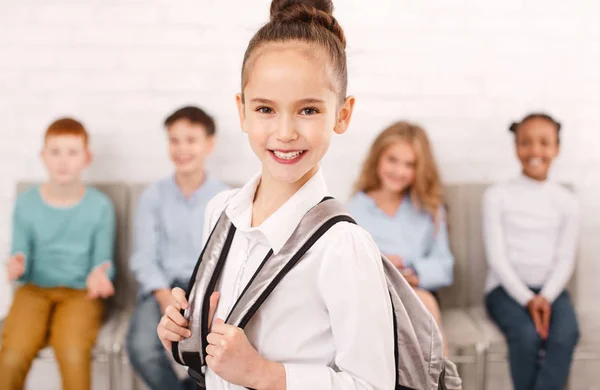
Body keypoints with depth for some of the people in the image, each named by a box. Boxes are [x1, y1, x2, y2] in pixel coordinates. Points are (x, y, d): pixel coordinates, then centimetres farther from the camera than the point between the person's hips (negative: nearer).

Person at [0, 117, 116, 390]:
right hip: (35, 289, 1)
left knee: (73, 354, -31)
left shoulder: (100, 206, -2)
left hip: (81, 292, -1)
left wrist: (100, 273, -19)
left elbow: (103, 260, 4)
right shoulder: (26, 203, 2)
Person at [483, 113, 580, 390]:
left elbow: (565, 259, 2)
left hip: (550, 289, 2)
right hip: (506, 288, -2)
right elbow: (496, 256, -6)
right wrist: (527, 299, -16)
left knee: (565, 334, -29)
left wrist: (545, 298, -15)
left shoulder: (566, 201, 7)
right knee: (527, 334, -31)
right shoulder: (497, 196, 0)